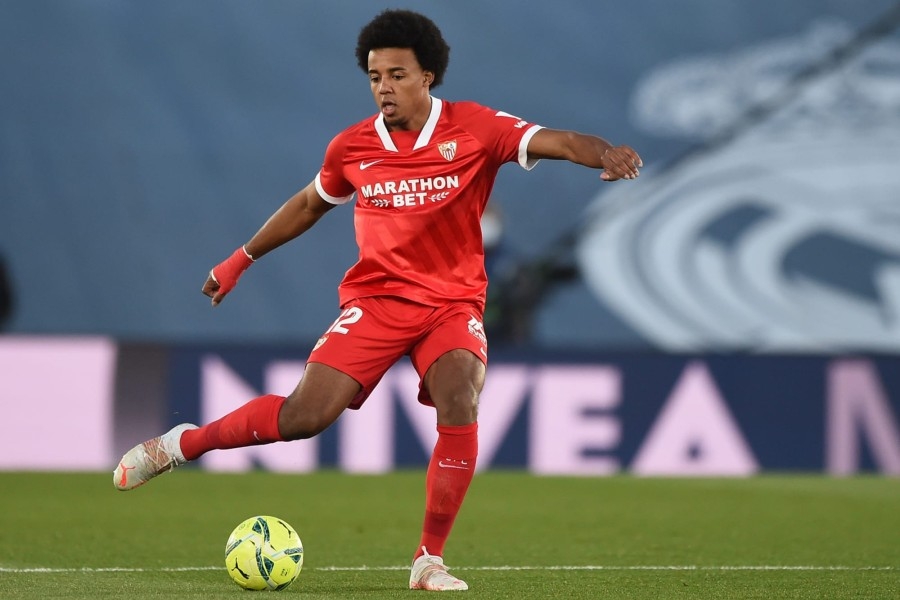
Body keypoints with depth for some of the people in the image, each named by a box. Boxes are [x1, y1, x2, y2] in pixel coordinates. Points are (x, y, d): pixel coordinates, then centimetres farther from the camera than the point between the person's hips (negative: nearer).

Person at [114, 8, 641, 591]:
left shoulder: (475, 128, -7)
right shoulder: (353, 147, 2)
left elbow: (557, 142, -19)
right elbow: (308, 205, 20)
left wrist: (604, 153, -41)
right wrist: (241, 260, 27)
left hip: (454, 300, -1)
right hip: (375, 297, 1)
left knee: (459, 401, -28)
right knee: (307, 413, -15)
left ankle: (430, 561, -16)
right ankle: (179, 445, 7)